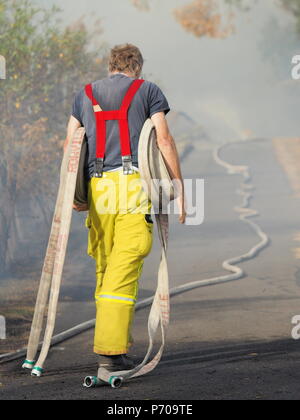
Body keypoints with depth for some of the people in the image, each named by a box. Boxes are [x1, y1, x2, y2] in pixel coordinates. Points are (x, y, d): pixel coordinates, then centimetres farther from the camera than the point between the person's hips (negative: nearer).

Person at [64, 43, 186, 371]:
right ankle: (111, 349, -16)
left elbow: (70, 144, 14)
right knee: (125, 267, -9)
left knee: (105, 267, 12)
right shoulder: (148, 91, 11)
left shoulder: (85, 95, 21)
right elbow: (164, 140, 2)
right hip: (134, 183, -4)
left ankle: (113, 338, 14)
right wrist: (179, 188, 2)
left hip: (98, 185, 4)